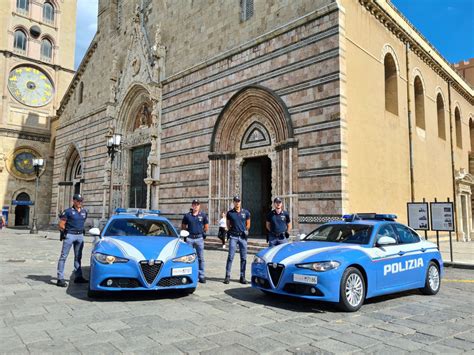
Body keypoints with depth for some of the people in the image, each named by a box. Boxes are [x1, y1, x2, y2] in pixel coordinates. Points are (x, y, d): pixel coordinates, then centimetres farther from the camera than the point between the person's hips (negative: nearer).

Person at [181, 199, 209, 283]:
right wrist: (189, 231, 3)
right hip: (189, 238, 0)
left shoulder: (203, 215, 4)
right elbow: (183, 227, 12)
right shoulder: (187, 215, 5)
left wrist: (200, 231, 6)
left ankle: (201, 276, 9)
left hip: (199, 238, 0)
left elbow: (206, 228, 11)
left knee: (200, 258, 3)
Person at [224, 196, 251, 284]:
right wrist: (232, 231, 7)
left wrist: (243, 231, 10)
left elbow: (248, 225, 13)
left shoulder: (246, 212, 6)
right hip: (233, 237, -1)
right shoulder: (230, 213, 4)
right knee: (230, 257, -5)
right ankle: (227, 276, 0)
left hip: (243, 237, 1)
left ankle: (242, 277, 13)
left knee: (243, 258, 5)